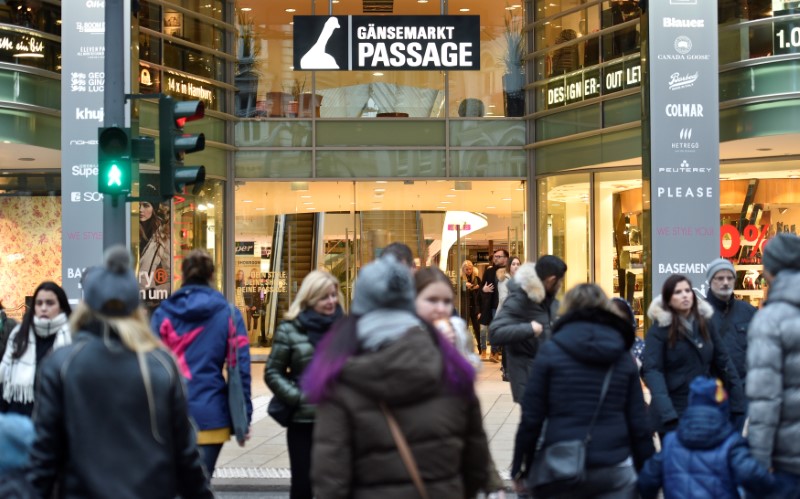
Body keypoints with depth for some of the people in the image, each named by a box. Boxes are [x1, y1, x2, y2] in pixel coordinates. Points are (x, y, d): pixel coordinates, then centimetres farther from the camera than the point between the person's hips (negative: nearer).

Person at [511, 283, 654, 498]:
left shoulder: (551, 351, -1)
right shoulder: (623, 357, 7)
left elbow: (531, 416, -3)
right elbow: (638, 421, 4)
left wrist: (521, 468, 4)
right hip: (615, 469, 2)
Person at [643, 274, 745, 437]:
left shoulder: (705, 323, 6)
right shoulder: (659, 330, -8)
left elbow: (723, 362, 9)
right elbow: (652, 370, -17)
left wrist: (737, 404, 3)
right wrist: (666, 412, -30)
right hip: (673, 413, -4)